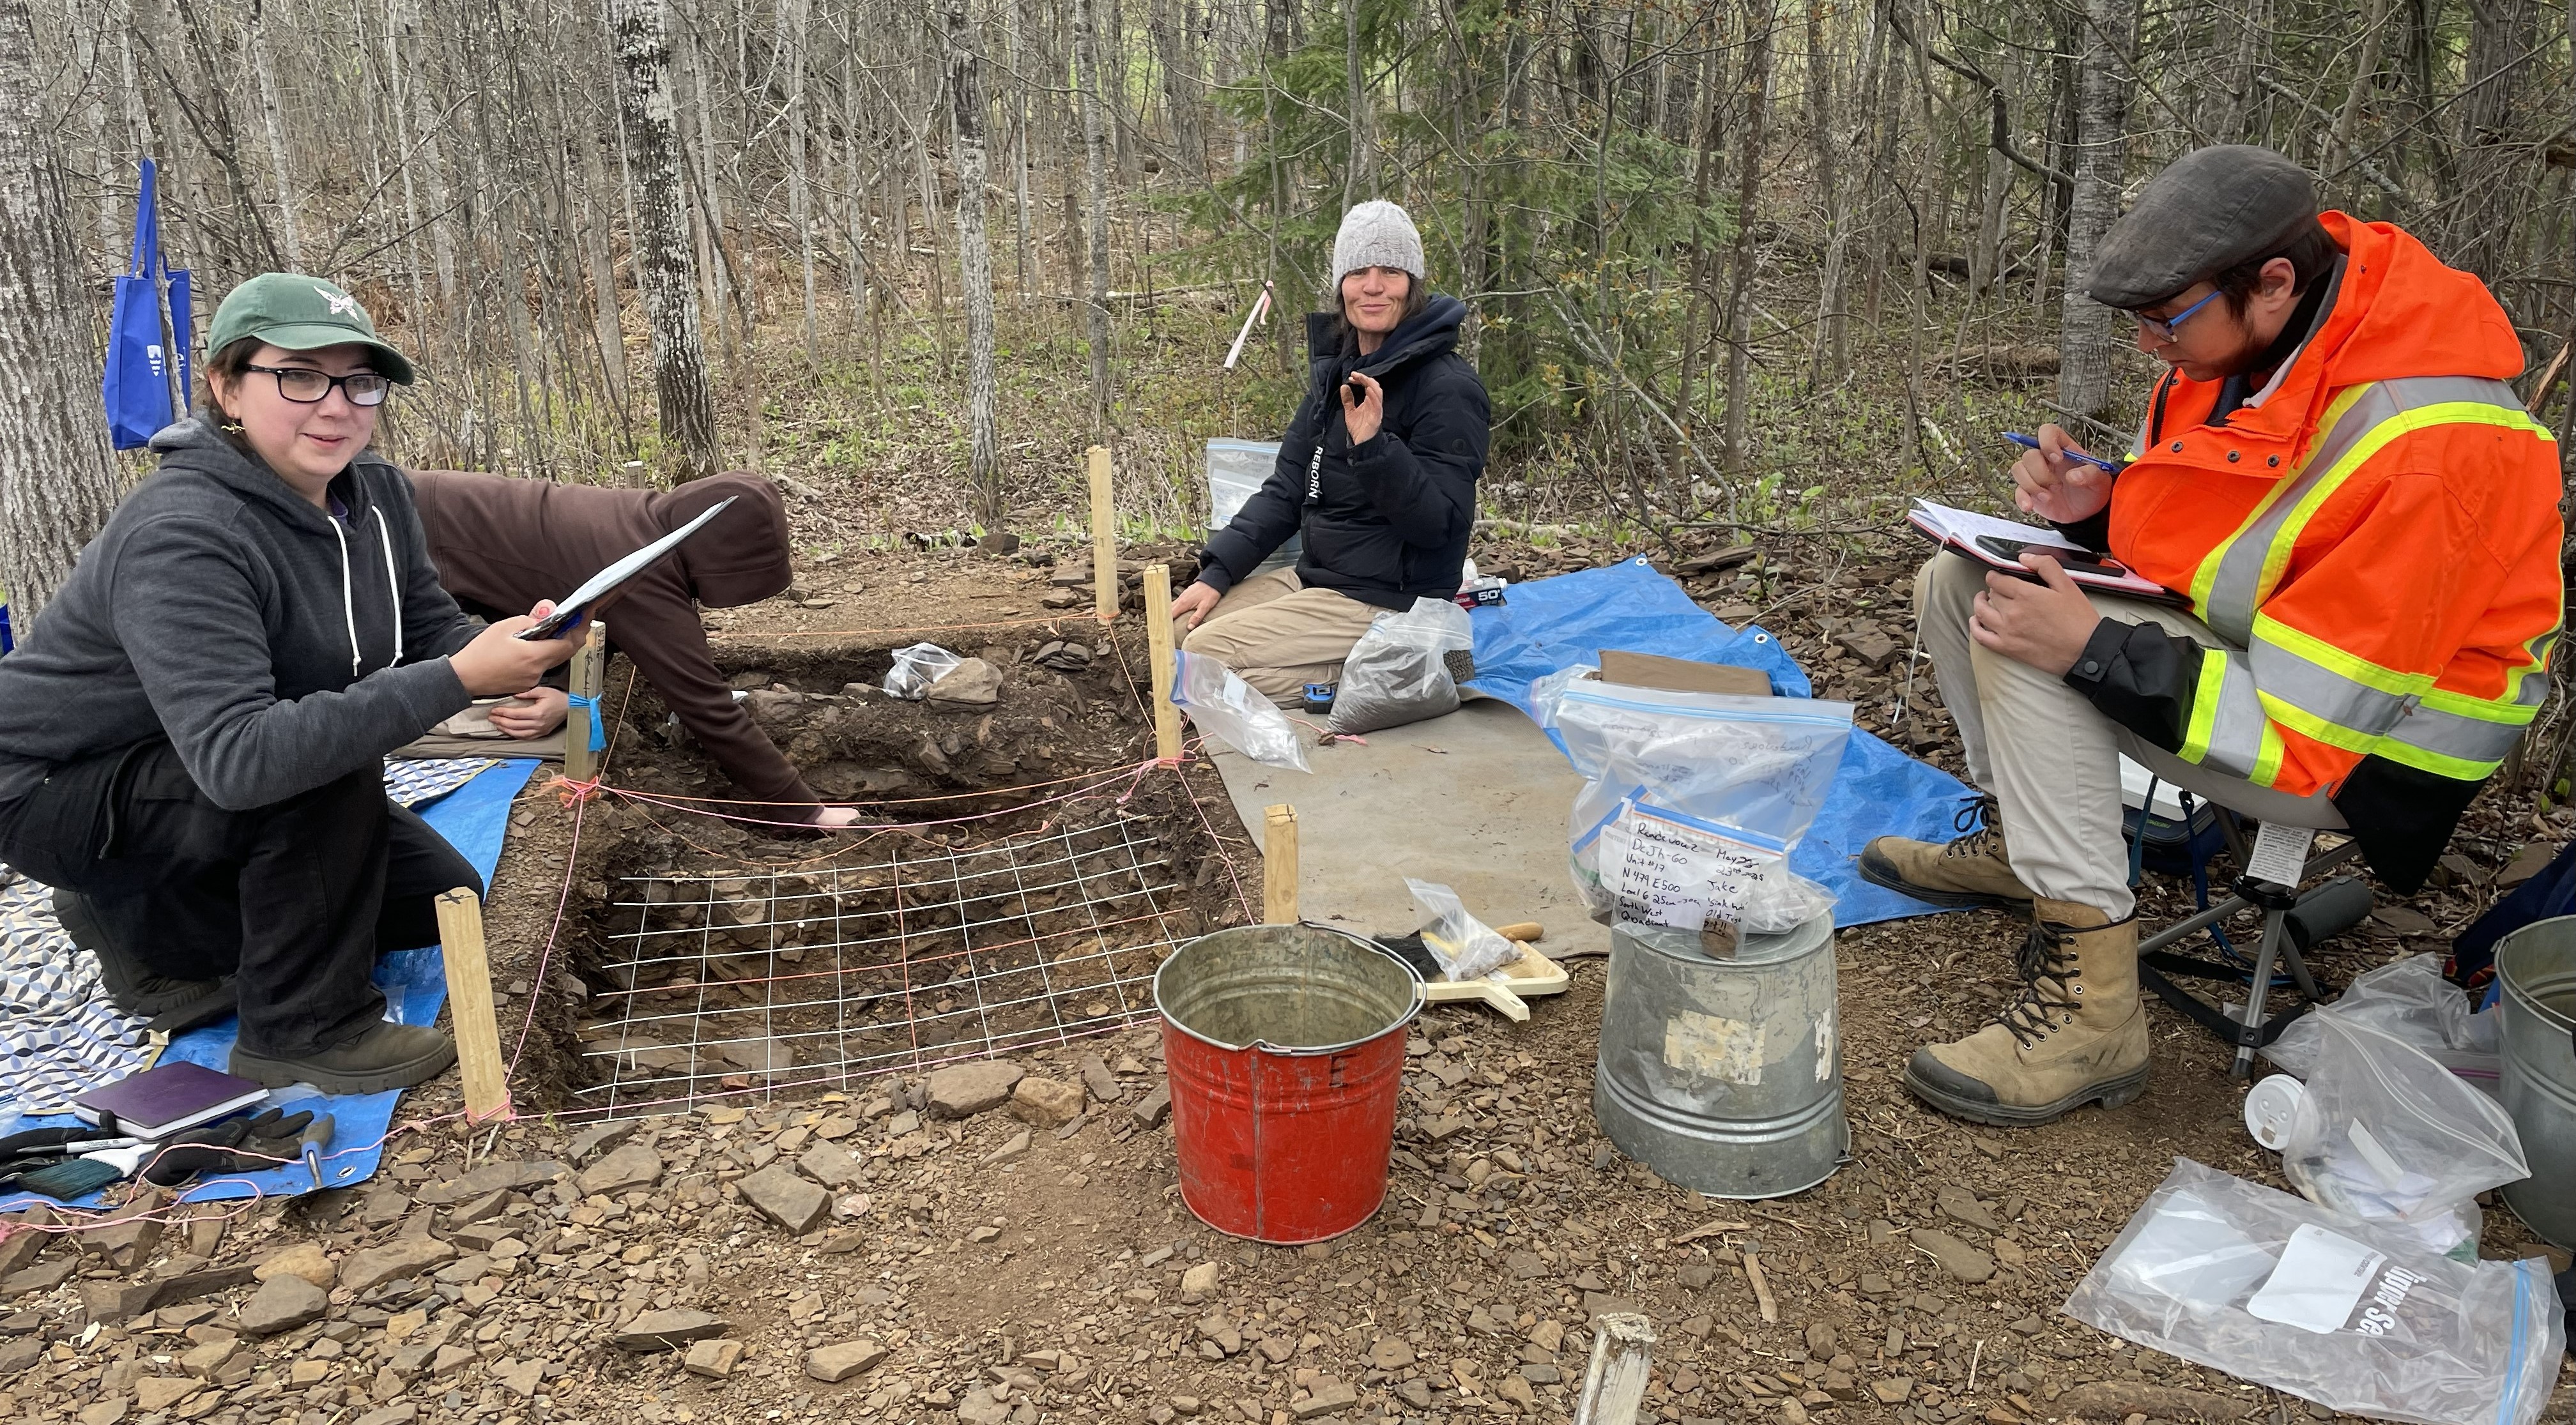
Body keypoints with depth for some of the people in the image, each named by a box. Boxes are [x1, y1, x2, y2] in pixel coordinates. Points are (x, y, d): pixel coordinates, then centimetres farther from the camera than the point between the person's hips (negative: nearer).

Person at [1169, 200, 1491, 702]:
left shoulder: (1447, 388, -17)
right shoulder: (1335, 371, 9)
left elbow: (1440, 524, -21)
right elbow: (1286, 488, 10)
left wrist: (1374, 446, -35)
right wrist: (1217, 572, 0)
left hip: (1388, 602, -9)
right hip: (1316, 576, 9)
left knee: (1208, 654, -17)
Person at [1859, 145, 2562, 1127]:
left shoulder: (2420, 449, -32)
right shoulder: (2240, 340, -7)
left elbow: (2307, 726, -30)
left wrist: (2091, 649, -34)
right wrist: (2100, 505, -10)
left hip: (2366, 749, -9)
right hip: (2238, 633, 9)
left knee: (2020, 641, -28)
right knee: (1956, 584, 4)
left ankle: (2093, 1008, -22)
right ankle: (2013, 840, 20)